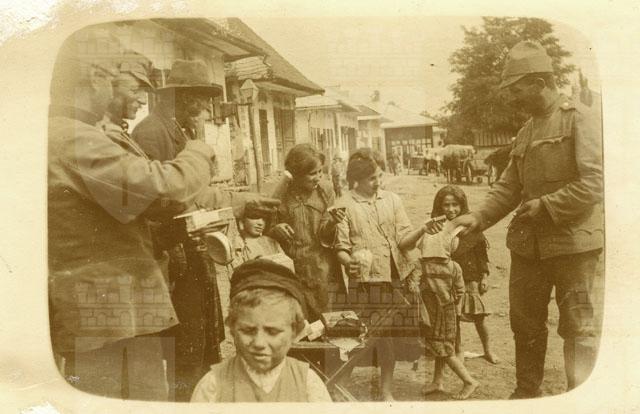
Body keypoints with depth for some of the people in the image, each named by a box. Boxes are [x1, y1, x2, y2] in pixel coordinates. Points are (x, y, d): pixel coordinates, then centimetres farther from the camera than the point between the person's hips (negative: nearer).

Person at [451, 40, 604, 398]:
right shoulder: (526, 132, 14)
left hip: (573, 240, -7)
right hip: (528, 243, 7)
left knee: (580, 325, 3)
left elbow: (594, 183, -17)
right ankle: (527, 392, 30)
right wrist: (480, 217, 2)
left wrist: (546, 206, -16)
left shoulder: (580, 119, -8)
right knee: (526, 322, 15)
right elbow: (509, 187, 15)